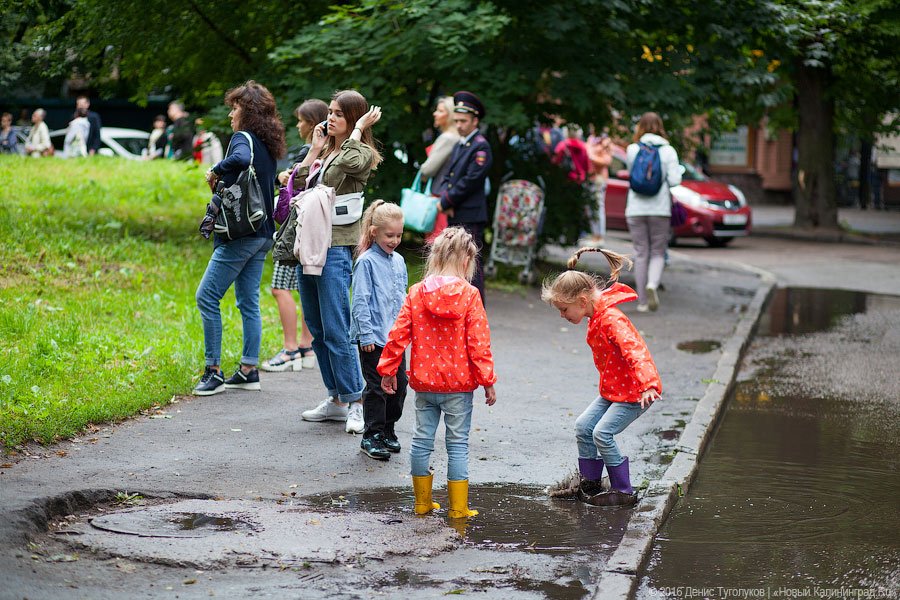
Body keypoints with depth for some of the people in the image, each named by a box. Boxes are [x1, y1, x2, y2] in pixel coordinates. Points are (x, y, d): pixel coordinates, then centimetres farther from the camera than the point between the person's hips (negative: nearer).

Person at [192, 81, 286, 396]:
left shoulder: (243, 138, -12)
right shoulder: (267, 144, 14)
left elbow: (240, 159, -36)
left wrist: (216, 171, -19)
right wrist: (222, 180, 7)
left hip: (241, 234, -9)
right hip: (263, 233, 9)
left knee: (207, 297, -5)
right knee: (249, 301, 11)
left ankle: (214, 372, -6)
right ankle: (249, 370, 13)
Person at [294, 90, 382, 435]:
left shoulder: (361, 154, -3)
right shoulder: (325, 152, 18)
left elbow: (347, 162, -27)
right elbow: (298, 185, 11)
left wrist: (359, 129, -12)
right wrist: (314, 150, 10)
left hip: (336, 248, -8)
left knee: (336, 331, -10)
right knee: (317, 330, 11)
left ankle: (356, 403, -4)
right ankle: (336, 399, 19)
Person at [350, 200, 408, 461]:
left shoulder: (399, 261, 11)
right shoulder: (366, 262, -10)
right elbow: (361, 301, -13)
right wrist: (366, 334, -16)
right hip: (374, 338, -7)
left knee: (399, 383, 10)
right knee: (377, 387, -4)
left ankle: (388, 429, 25)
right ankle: (372, 436, 5)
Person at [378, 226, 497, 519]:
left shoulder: (416, 292, 0)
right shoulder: (469, 295, -10)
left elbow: (398, 334, -1)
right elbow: (478, 342, -11)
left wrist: (388, 369, 9)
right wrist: (488, 381, -5)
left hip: (423, 381, 3)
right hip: (458, 384, -3)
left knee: (422, 439, 12)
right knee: (458, 443, 4)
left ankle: (423, 502, 21)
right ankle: (458, 508, 7)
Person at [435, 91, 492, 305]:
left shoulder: (480, 147, -11)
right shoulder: (459, 146, 19)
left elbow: (471, 181, -17)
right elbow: (448, 177, 18)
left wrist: (446, 201, -11)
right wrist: (443, 197, -2)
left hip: (471, 217, -9)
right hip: (455, 216, 9)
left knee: (471, 264, -8)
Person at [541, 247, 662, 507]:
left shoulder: (611, 319, -25)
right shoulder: (596, 317, 6)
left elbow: (635, 351, -37)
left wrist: (648, 385, -48)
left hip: (634, 391, -10)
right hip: (613, 389, 10)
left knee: (602, 433, -14)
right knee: (583, 426, 7)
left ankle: (623, 492, -1)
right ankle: (590, 483, 20)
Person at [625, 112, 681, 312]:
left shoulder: (632, 150, 0)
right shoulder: (668, 151, -2)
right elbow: (674, 181, -7)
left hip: (635, 209, 1)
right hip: (660, 208, -1)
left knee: (641, 254, 7)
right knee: (657, 253, 9)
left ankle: (642, 301, 6)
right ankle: (652, 284, -20)